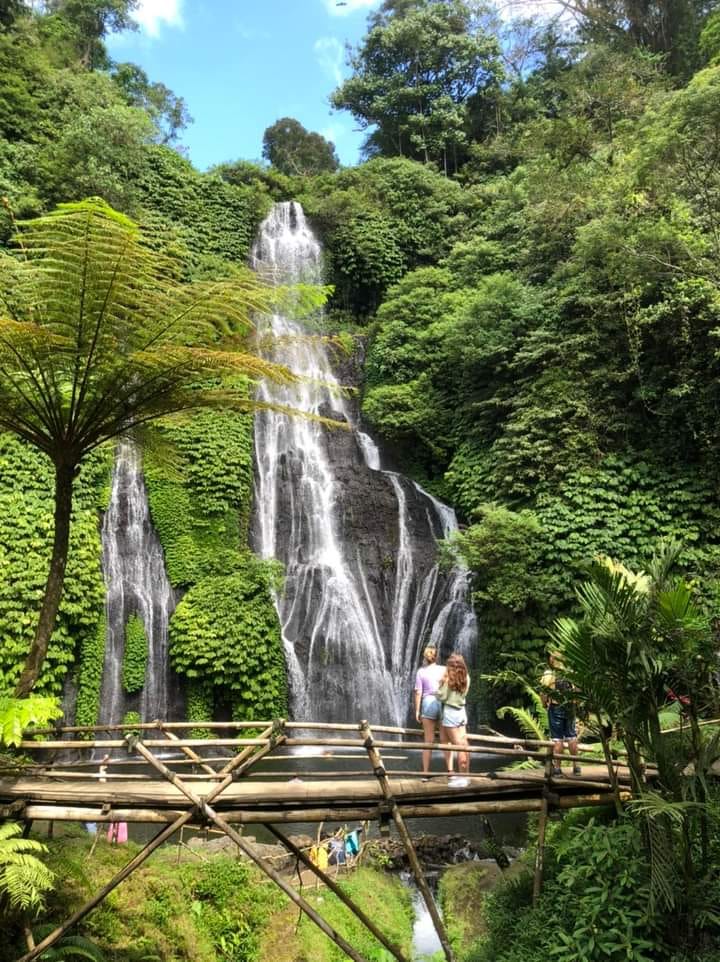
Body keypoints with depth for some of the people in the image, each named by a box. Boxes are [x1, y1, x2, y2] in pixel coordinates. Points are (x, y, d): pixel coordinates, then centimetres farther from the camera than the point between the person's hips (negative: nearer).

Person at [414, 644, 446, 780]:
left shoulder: (421, 671, 3)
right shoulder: (444, 670, 4)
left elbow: (418, 692, -2)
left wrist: (417, 710, 3)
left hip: (428, 703, 0)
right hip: (443, 703, 0)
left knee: (428, 741, 8)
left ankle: (426, 772, 8)